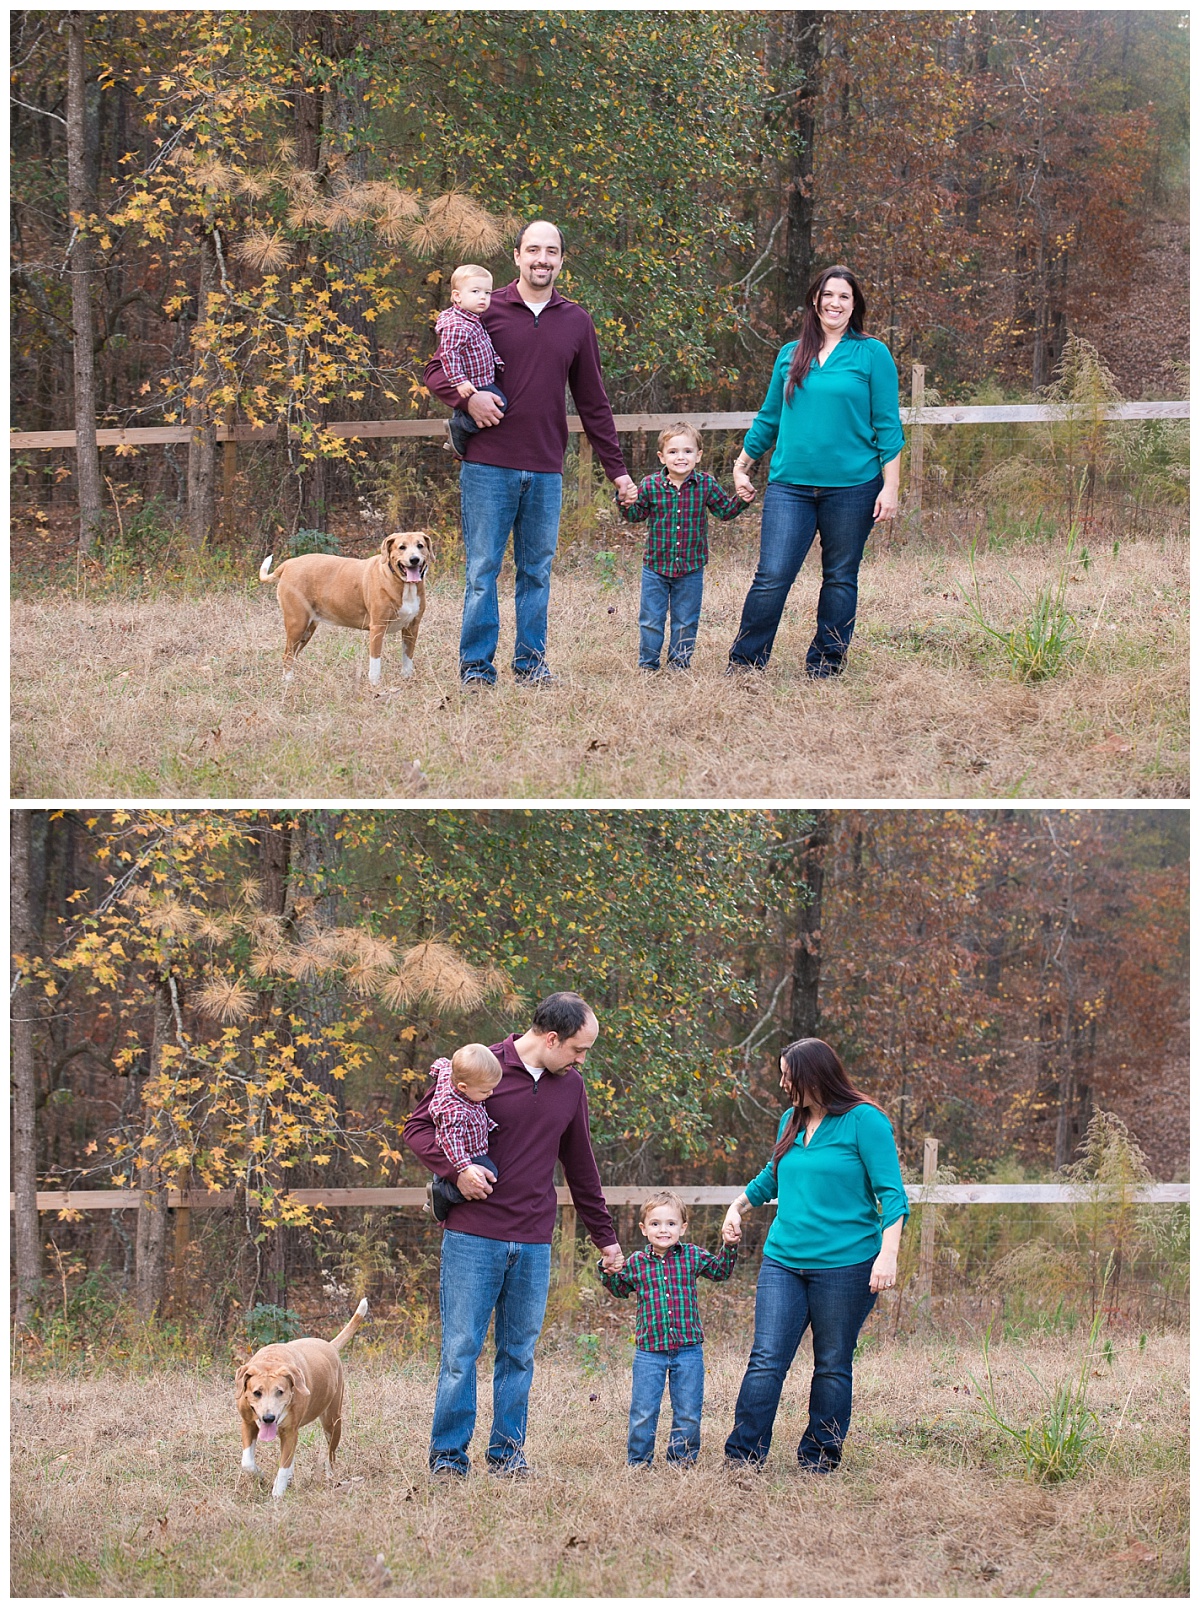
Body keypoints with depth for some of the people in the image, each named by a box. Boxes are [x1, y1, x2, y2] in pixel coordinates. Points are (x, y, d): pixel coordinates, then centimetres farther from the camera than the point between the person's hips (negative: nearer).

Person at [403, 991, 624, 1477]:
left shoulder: (570, 1087, 11)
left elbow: (580, 1168, 22)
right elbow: (417, 1128, -1)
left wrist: (605, 1236, 24)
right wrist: (456, 1170, -17)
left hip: (533, 1245, 4)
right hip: (473, 1236, -4)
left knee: (519, 1353, 7)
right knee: (461, 1349, -2)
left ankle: (507, 1451, 15)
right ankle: (448, 1455, 4)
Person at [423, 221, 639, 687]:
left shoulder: (576, 322, 10)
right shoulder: (486, 312, 1)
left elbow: (594, 403, 14)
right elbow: (435, 371, 6)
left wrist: (617, 470, 11)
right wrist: (466, 397, -15)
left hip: (546, 473, 3)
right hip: (488, 468, -2)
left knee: (537, 571, 6)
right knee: (482, 570, -1)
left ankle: (531, 661, 14)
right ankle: (476, 665, 4)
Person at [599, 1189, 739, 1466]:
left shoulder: (693, 1256, 1)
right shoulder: (637, 1262, 3)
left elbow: (720, 1272, 17)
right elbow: (621, 1290, 20)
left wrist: (729, 1247, 3)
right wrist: (609, 1272, 2)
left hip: (688, 1349, 0)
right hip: (649, 1350, 0)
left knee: (688, 1412, 7)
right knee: (643, 1412, 1)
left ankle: (682, 1459, 21)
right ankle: (639, 1461, 15)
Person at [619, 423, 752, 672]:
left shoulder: (706, 485, -4)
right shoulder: (650, 486, -7)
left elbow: (725, 510, 8)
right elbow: (636, 515, 2)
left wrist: (742, 500, -9)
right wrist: (626, 504, -18)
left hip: (691, 568, 1)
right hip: (656, 566, -1)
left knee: (686, 621, 10)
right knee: (651, 620, 6)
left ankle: (680, 662, 24)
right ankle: (648, 663, 19)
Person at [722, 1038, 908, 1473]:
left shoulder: (864, 1121, -7)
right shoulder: (792, 1122, 12)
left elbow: (891, 1193, -11)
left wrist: (888, 1254, -20)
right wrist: (739, 1205, 32)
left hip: (844, 1263, -5)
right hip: (784, 1260, 5)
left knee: (832, 1366, 5)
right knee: (766, 1360, -4)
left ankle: (819, 1460, 14)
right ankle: (741, 1456, -4)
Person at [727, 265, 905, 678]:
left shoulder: (872, 355, 2)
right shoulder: (791, 356, 11)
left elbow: (887, 426, 0)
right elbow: (769, 418, 20)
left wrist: (890, 486, -5)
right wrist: (742, 466, 21)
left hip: (851, 487, -2)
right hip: (790, 485, 2)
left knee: (840, 578, 7)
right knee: (771, 577, -6)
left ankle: (825, 664, 17)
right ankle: (744, 663, 2)